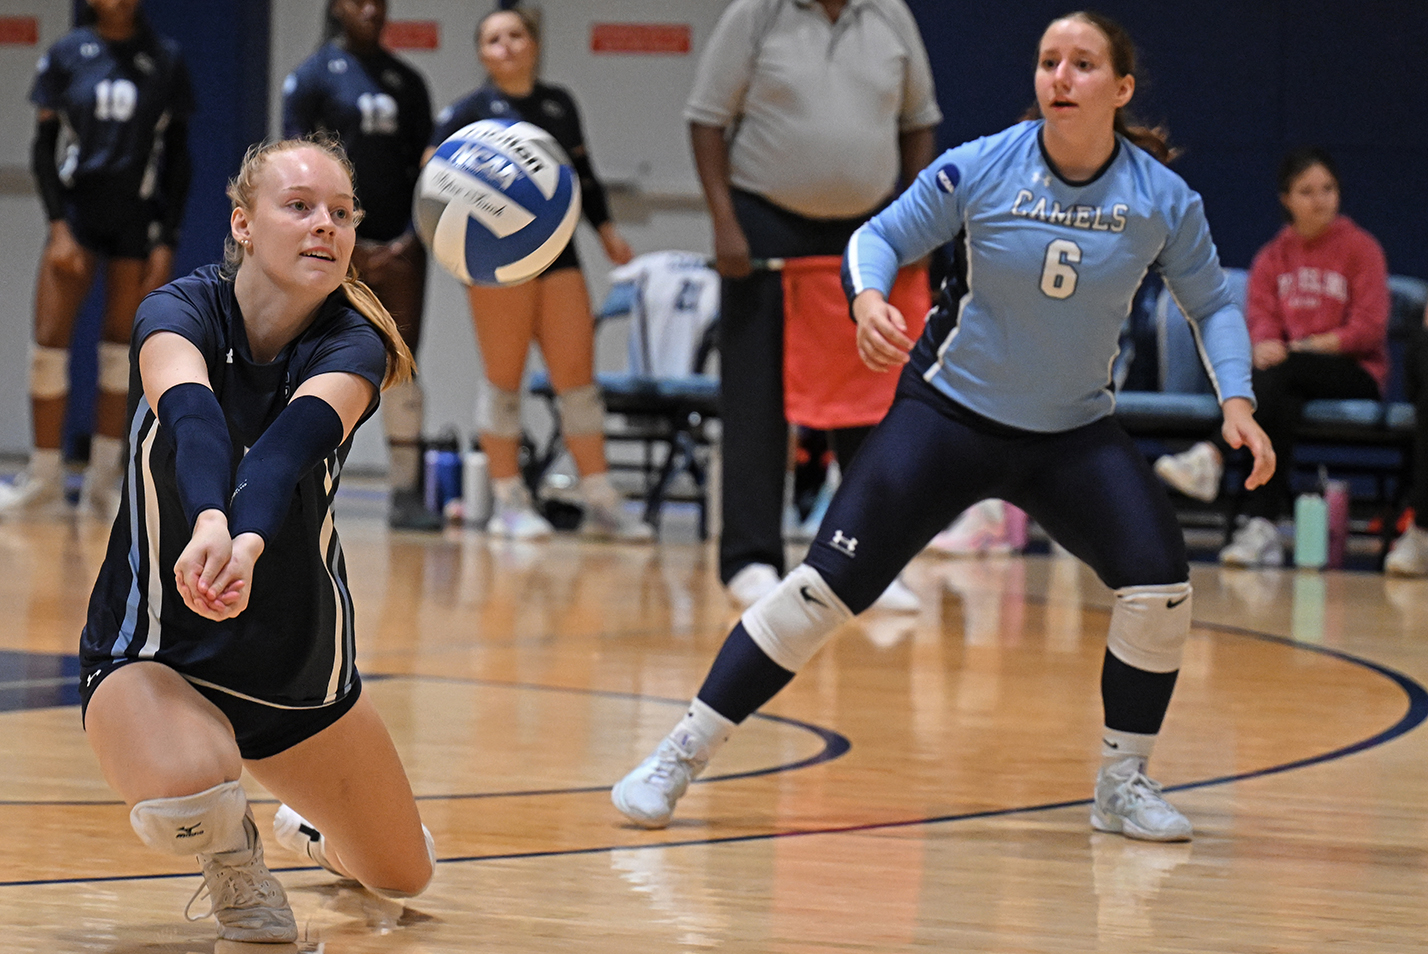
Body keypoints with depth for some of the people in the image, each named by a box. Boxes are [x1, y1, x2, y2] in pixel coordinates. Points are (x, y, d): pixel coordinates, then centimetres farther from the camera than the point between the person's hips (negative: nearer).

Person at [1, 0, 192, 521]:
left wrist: (167, 241, -1)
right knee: (50, 344, -7)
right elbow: (44, 147, 3)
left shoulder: (165, 59, 3)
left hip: (138, 218, 0)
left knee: (122, 350, 3)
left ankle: (103, 484, 10)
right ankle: (45, 483, 1)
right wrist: (58, 225, -7)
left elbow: (177, 156, 5)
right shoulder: (66, 55, 3)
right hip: (78, 207, 0)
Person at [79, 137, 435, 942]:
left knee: (404, 875, 15)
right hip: (156, 652, -3)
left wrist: (250, 540, -60)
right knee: (185, 798, -37)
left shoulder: (353, 344, -15)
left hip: (301, 657, 3)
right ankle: (233, 854, 2)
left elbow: (298, 435, -39)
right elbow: (190, 412, -41)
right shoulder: (181, 311, -18)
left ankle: (314, 833, 53)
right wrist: (208, 520, -63)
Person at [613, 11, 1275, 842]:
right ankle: (681, 756, 1)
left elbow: (1213, 304, 4)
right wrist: (869, 300, -26)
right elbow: (881, 237, -4)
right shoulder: (980, 168, -14)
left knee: (1159, 582, -19)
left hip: (1075, 436, 2)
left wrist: (1238, 404, -10)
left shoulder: (1164, 200, -10)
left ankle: (1124, 782, 4)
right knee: (830, 584, -10)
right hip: (952, 412, -1)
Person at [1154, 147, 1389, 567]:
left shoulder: (1360, 248, 3)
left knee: (1279, 372, -36)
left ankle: (1212, 456, -53)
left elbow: (1369, 328, -6)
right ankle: (1263, 528, -50)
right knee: (1281, 405, -35)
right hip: (1290, 378, 3)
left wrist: (1305, 347, -18)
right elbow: (1259, 315, 2)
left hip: (1355, 374, -3)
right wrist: (1265, 343, -24)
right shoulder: (1272, 257, 15)